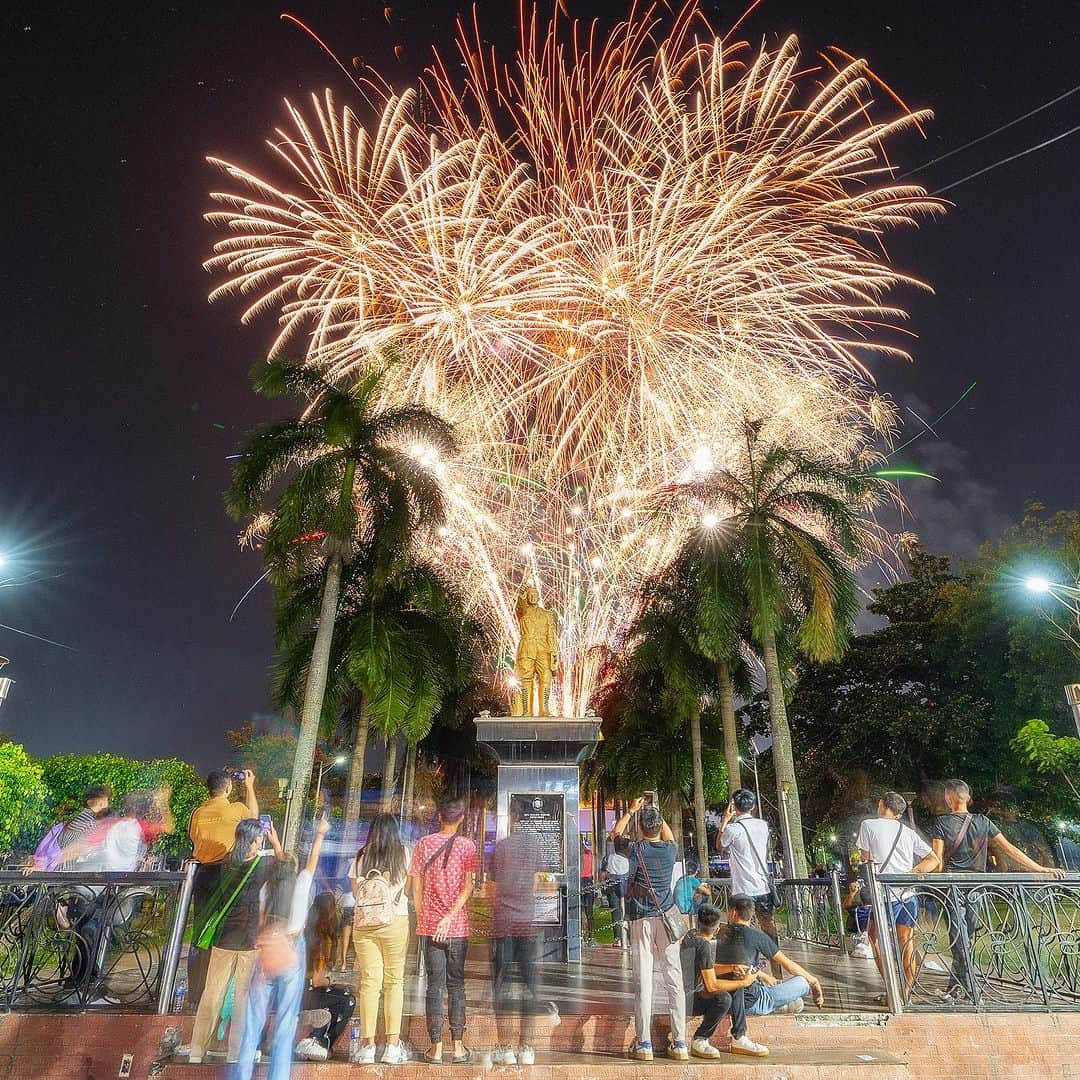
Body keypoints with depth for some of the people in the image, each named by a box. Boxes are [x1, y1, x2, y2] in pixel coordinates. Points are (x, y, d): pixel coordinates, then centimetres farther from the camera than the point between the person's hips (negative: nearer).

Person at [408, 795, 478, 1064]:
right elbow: (468, 886, -11)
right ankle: (458, 1047, 11)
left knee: (434, 984, 7)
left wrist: (421, 919, 11)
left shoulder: (424, 843, 1)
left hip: (429, 925, 1)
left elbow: (417, 887, 2)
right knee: (456, 983, 9)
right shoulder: (467, 845, -3)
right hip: (458, 926, -1)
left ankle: (436, 1048, 8)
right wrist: (450, 917, -12)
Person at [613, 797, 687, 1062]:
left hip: (640, 919, -2)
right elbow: (668, 835, 25)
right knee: (674, 980, 5)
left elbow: (616, 833, 13)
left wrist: (631, 811, 19)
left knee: (643, 981, 0)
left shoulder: (636, 850, -6)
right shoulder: (670, 850, 0)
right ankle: (680, 1043, 8)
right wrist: (655, 814, 30)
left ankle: (644, 1043, 3)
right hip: (667, 918, 2)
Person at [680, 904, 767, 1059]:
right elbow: (711, 985, -25)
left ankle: (739, 1039, 10)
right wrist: (744, 982, -14)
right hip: (685, 999, -10)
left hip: (692, 991, 10)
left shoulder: (692, 934, 5)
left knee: (735, 989, 9)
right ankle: (699, 1041, -14)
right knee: (723, 998, -32)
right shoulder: (703, 944, -23)